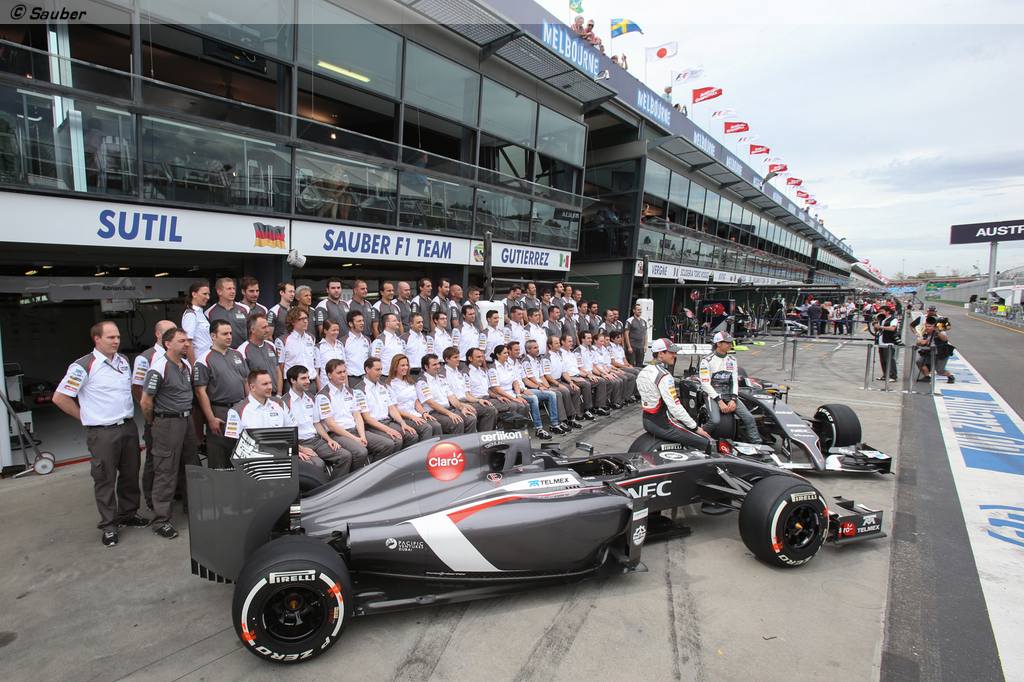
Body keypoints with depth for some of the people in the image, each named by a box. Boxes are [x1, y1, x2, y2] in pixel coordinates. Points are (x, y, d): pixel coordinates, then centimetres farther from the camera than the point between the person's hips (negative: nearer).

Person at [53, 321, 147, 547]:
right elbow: (60, 398, -9)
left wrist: (127, 413, 14)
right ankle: (108, 526, 17)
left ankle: (129, 514, 32)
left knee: (130, 474, 15)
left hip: (129, 427, 6)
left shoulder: (124, 361, 8)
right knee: (105, 479, 4)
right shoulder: (83, 366, -11)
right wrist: (87, 417, -5)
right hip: (102, 433, -6)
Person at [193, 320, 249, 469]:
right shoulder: (204, 360, -7)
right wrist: (211, 419, -14)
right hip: (219, 412, -6)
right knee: (218, 459, 3)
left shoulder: (237, 355, 11)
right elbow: (200, 391, -11)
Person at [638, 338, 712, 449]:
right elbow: (675, 407, -24)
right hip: (664, 425, -10)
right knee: (706, 443, -8)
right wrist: (696, 428, -17)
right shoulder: (664, 376, -20)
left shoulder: (643, 372, 8)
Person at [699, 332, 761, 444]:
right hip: (712, 394, -5)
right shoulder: (707, 360, -7)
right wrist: (719, 401, -18)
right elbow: (705, 384, -12)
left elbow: (735, 381, 9)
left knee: (749, 418, -9)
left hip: (728, 394, 6)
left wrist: (733, 399, -7)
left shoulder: (732, 360, 11)